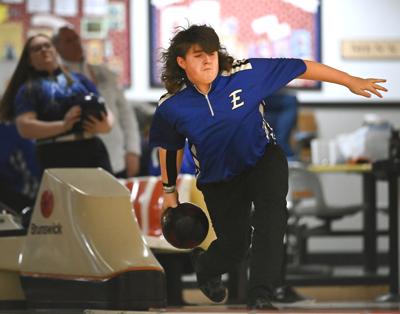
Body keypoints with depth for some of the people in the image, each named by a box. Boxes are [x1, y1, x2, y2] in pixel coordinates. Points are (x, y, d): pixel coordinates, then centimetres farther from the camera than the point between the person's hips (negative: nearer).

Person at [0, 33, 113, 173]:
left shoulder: (78, 79, 20)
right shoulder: (28, 90, 10)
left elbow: (106, 113, 18)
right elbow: (25, 127, -4)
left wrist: (105, 125, -6)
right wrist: (62, 126, -17)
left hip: (93, 150, 3)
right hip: (57, 156, -3)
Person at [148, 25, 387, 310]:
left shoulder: (246, 73, -22)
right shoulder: (171, 106, -17)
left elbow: (300, 68, -14)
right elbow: (170, 147, 3)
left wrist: (352, 82, -9)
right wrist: (170, 190, 13)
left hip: (262, 159, -1)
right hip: (218, 177, 1)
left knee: (272, 209, -31)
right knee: (233, 246, 4)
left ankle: (260, 297, -30)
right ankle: (204, 266, 45)